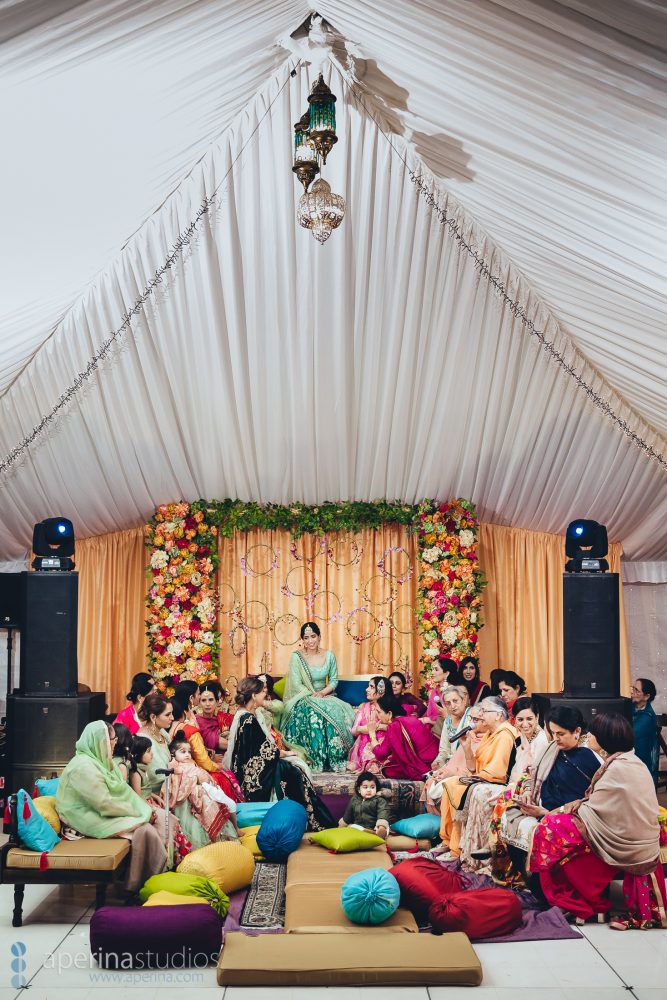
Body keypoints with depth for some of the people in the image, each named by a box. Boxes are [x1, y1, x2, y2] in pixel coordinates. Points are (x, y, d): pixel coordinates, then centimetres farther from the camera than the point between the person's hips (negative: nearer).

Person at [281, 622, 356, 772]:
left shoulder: (329, 656, 5)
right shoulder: (296, 657, -4)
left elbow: (334, 680, 6)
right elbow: (297, 685, -8)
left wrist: (322, 693, -12)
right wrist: (314, 695, -18)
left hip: (325, 696, 3)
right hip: (303, 699, -3)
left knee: (339, 713, -28)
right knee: (314, 715, -36)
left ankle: (337, 759, -22)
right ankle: (317, 761, -32)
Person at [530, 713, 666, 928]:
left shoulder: (617, 769, -18)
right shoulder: (631, 761, 10)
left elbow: (593, 810, -14)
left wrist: (563, 810, 2)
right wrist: (570, 808, 6)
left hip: (624, 845, -9)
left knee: (553, 828, -8)